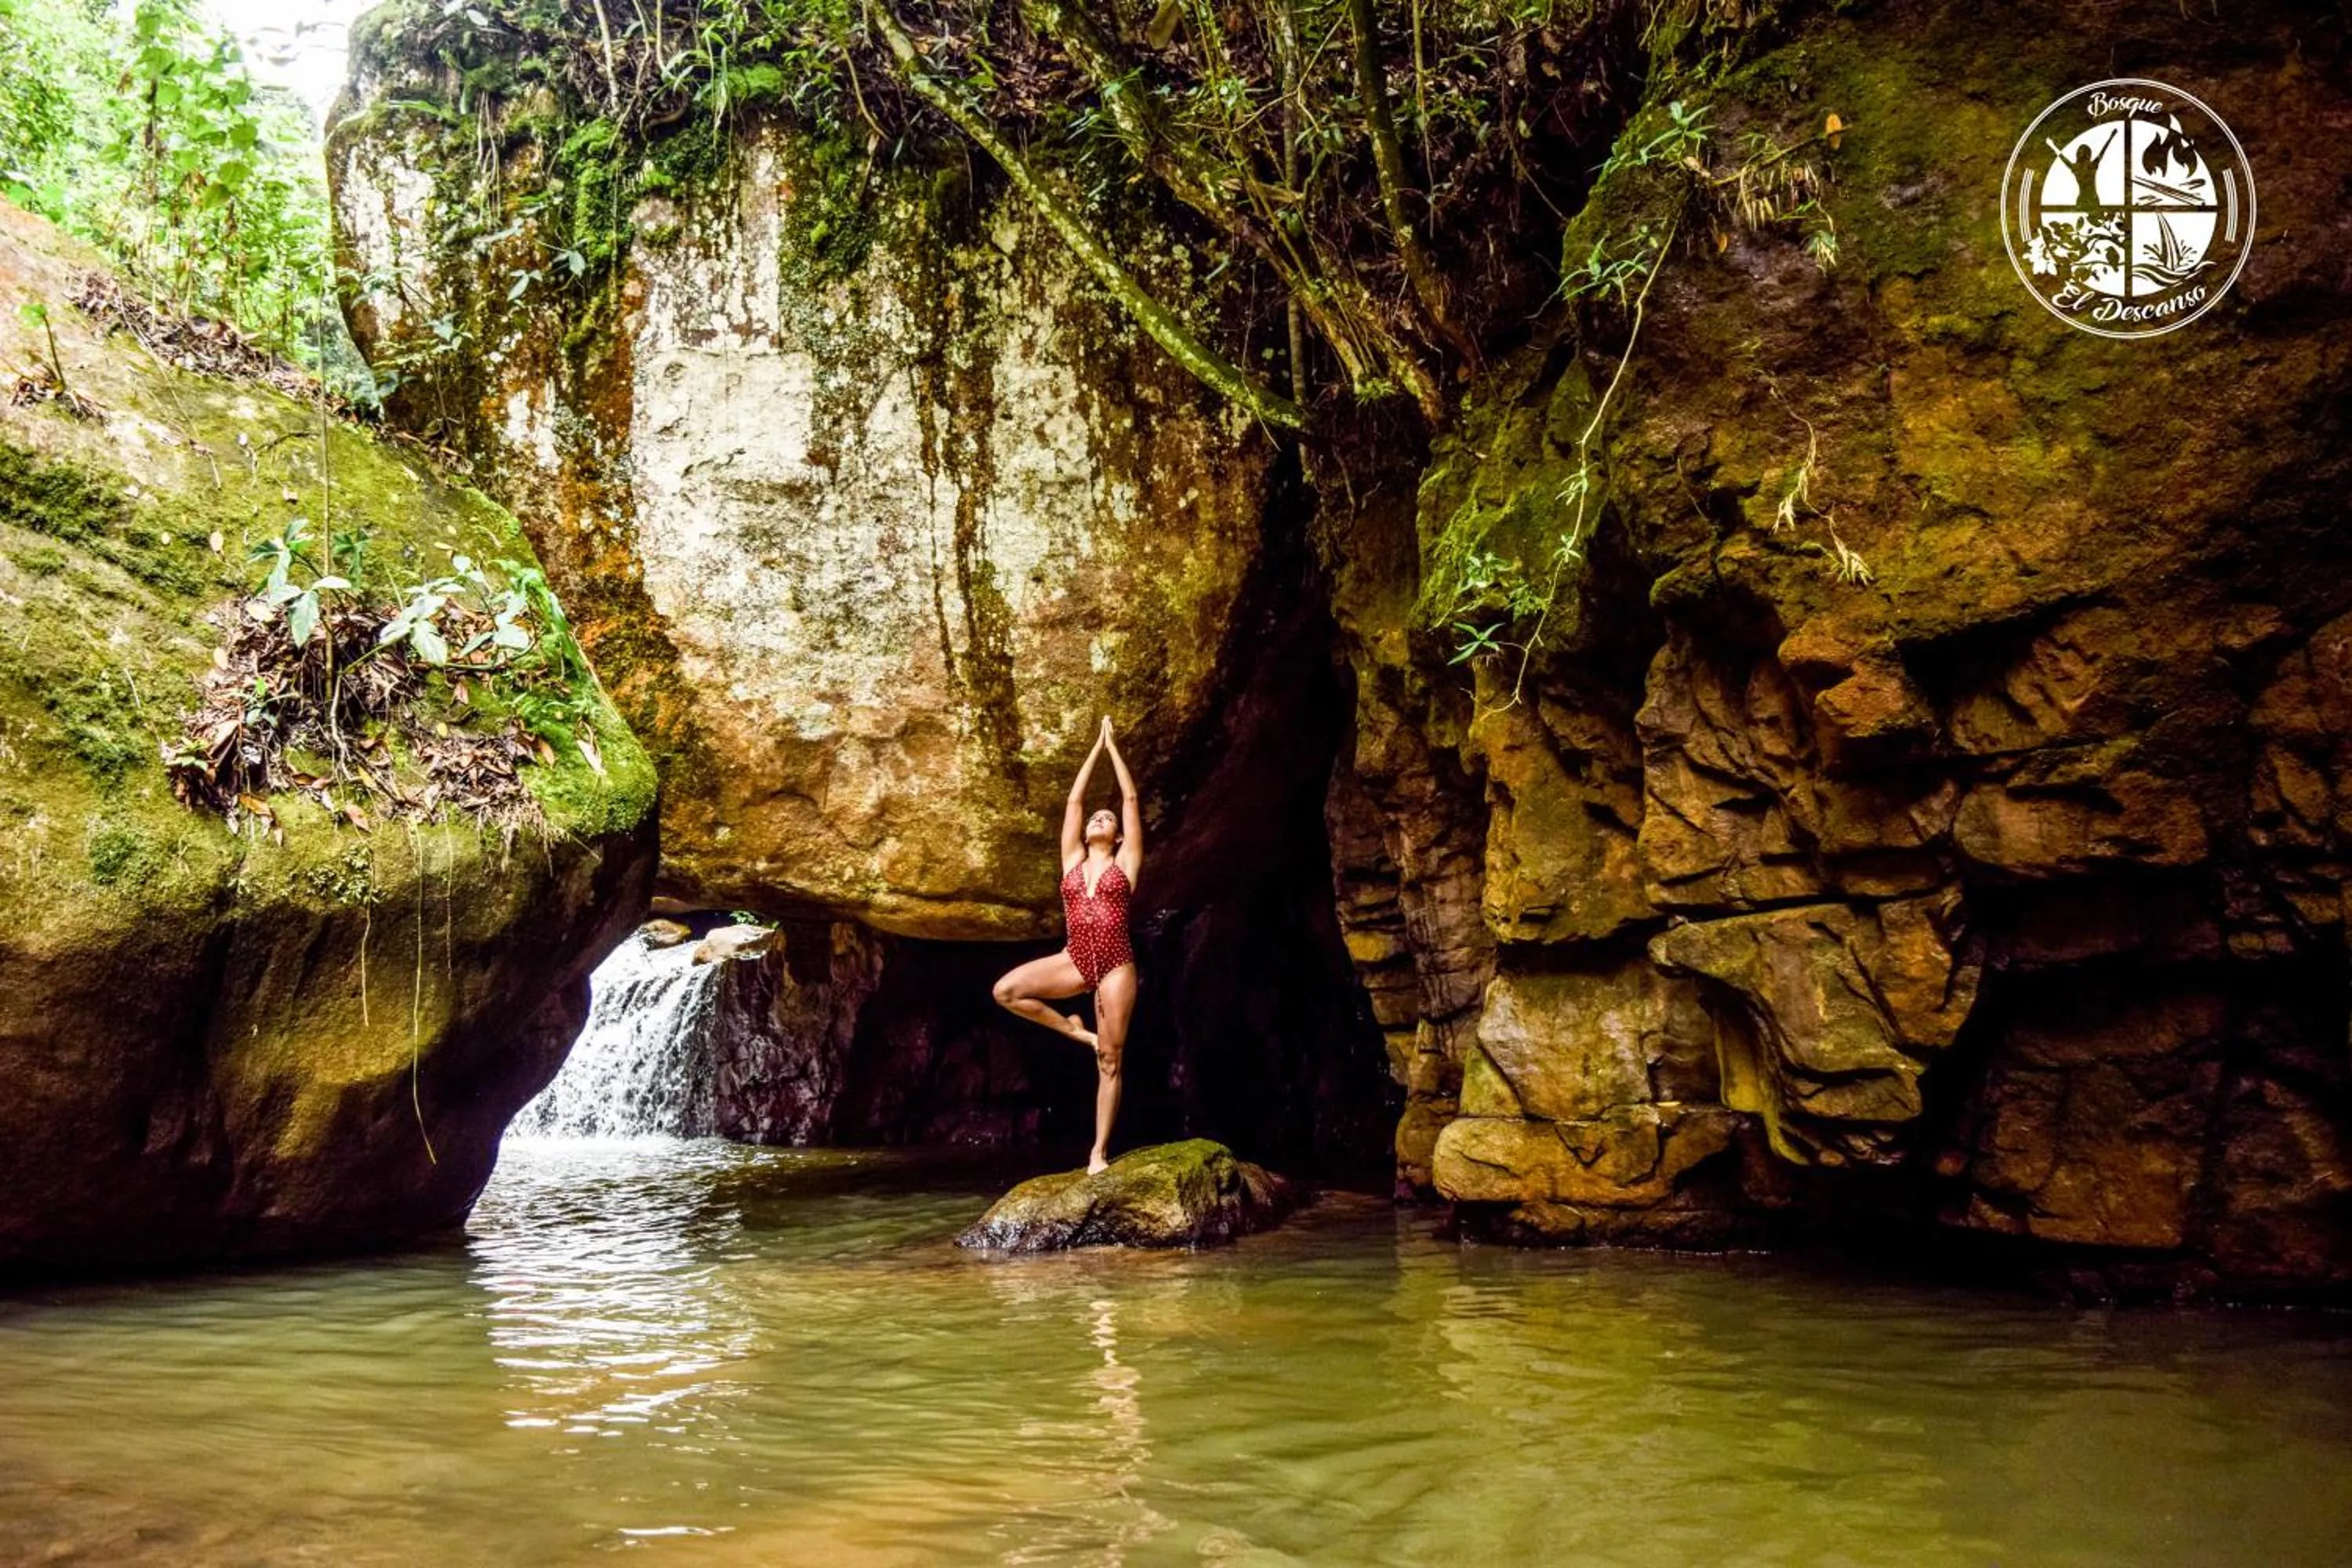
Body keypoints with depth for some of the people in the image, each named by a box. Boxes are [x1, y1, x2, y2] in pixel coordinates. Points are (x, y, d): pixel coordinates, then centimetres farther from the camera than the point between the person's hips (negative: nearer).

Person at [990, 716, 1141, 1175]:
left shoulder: (1125, 861, 8)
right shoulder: (1073, 861, 15)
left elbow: (1131, 799, 9)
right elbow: (1073, 801, 16)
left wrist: (1113, 748, 15)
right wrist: (1096, 748, 21)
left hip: (1115, 963, -3)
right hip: (1075, 960, 3)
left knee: (1109, 1060, -2)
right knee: (1006, 990, -18)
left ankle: (1099, 1150, 3)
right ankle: (1071, 1029, 3)